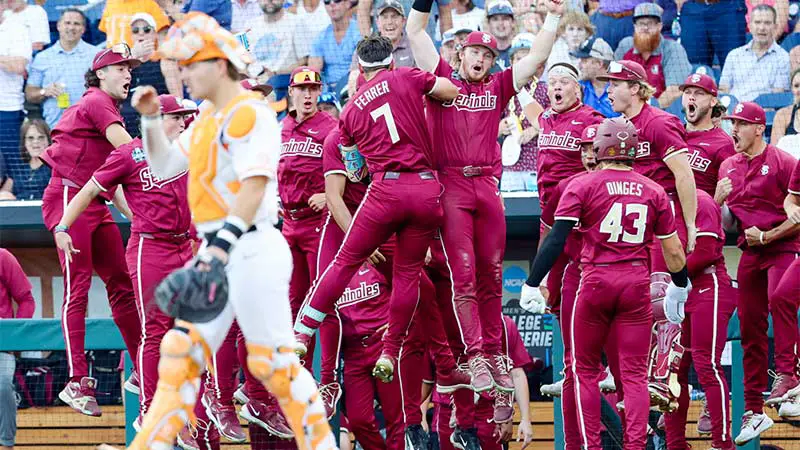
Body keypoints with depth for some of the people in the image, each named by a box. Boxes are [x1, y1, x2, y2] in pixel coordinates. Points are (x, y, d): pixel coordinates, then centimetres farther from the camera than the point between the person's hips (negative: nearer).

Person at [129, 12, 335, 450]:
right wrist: (151, 119, 13)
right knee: (180, 354, 5)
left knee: (274, 363, -9)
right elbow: (164, 166, 29)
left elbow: (254, 185, -21)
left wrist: (223, 244, -30)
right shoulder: (207, 119, 19)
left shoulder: (251, 113, -11)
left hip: (251, 250, -10)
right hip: (217, 252, 10)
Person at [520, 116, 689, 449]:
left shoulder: (582, 187, -3)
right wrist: (679, 287, 25)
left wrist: (532, 284, -8)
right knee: (634, 373, 4)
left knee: (585, 370, 10)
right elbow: (673, 251, 9)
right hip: (638, 284, 2)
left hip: (596, 281, -2)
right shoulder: (653, 191, 6)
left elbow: (556, 240, -10)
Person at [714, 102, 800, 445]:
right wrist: (719, 200, -3)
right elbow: (725, 222, 18)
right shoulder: (728, 167, 13)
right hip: (750, 253, 6)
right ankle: (753, 410, 12)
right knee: (750, 328, 6)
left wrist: (767, 235, -15)